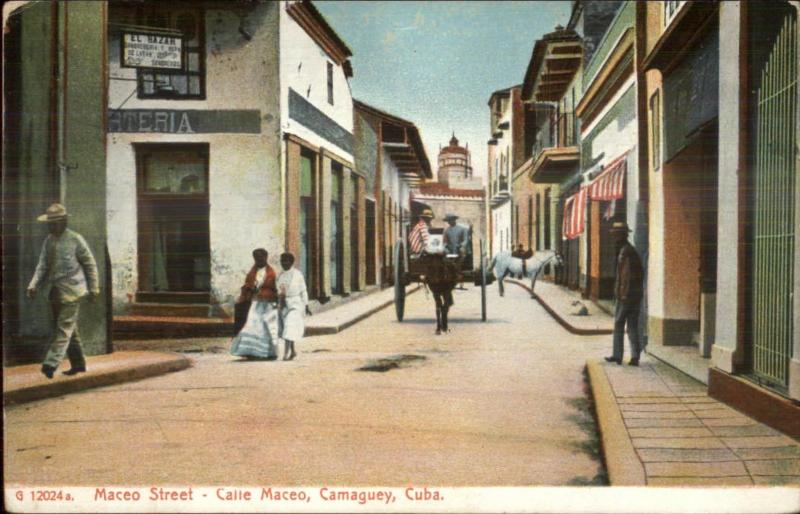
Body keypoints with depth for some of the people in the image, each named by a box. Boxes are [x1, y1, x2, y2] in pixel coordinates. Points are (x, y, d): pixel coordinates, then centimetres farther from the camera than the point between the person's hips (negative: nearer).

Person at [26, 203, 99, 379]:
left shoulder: (75, 239, -7)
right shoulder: (48, 241, 10)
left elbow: (90, 264, -2)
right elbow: (42, 266, 8)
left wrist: (93, 288, -3)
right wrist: (34, 285, -7)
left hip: (72, 291, -7)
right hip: (55, 291, 7)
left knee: (64, 328, -11)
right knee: (70, 329, 12)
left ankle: (52, 363, -16)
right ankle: (78, 364, 20)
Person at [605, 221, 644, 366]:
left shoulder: (625, 252, -15)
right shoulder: (633, 251, 15)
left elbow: (627, 275, -21)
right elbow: (641, 274, 20)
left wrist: (623, 293, -18)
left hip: (625, 296, -9)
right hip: (636, 296, 9)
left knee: (618, 326, 2)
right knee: (633, 327, 8)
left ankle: (617, 356, 8)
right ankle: (635, 357, 5)